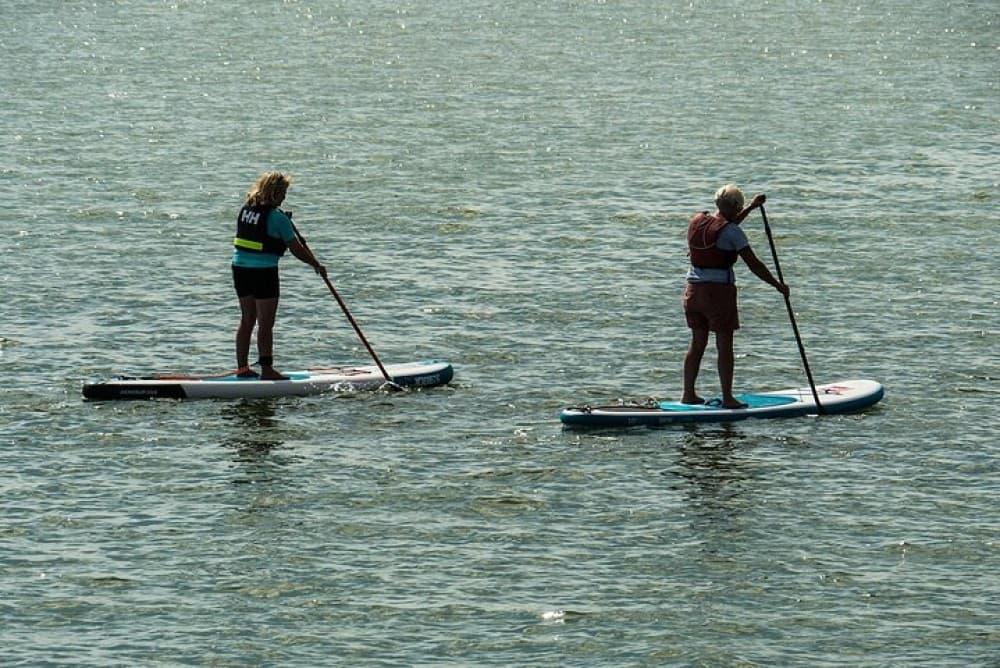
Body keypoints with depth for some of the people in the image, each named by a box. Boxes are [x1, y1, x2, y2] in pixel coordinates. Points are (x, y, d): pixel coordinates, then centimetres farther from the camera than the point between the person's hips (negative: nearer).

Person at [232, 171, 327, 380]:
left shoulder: (245, 209, 7)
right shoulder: (277, 217, -14)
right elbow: (297, 249, -10)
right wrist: (317, 265, 3)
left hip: (240, 267, 7)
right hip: (264, 271, -7)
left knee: (247, 320, 14)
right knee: (266, 323, -2)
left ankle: (242, 367, 17)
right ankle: (266, 369, 0)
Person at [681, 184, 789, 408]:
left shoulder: (697, 221, 8)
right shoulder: (731, 231, -13)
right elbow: (754, 265, -12)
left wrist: (751, 208, 31)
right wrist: (778, 285, -3)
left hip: (694, 289, 7)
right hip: (720, 291, -7)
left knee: (697, 343, 15)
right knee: (724, 346, 0)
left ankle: (688, 394, 18)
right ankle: (727, 398, 2)